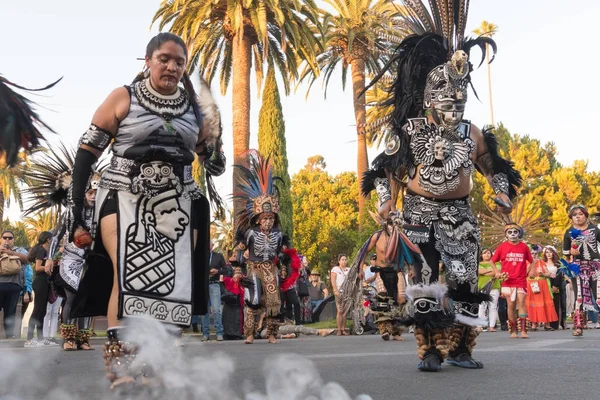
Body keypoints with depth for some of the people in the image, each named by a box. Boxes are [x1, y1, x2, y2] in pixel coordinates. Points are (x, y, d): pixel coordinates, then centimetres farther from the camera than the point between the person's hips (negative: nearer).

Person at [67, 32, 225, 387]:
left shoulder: (195, 108, 9)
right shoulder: (123, 98, 0)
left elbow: (215, 167, 14)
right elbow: (87, 151, -1)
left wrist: (215, 134, -7)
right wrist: (77, 208, -7)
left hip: (176, 206, 4)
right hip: (125, 199, -3)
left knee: (172, 282, -1)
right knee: (129, 273, -19)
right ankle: (119, 360, -10)